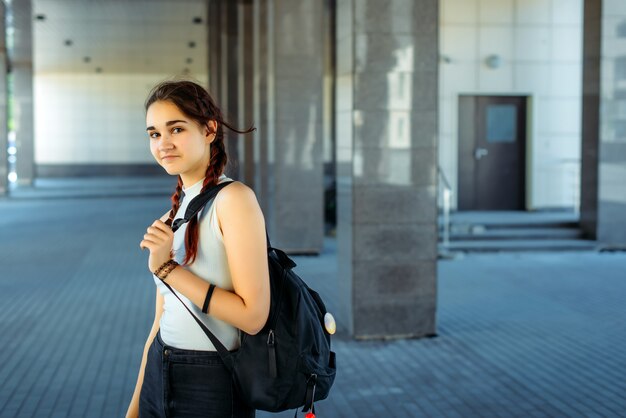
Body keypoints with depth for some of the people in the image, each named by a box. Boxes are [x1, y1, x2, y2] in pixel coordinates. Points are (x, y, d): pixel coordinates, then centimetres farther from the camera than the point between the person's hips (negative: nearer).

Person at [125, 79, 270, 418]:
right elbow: (162, 320, 10)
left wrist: (168, 269, -20)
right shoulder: (173, 214, 7)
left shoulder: (233, 198, -15)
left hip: (212, 386, -6)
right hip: (159, 377, 7)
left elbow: (253, 316, -21)